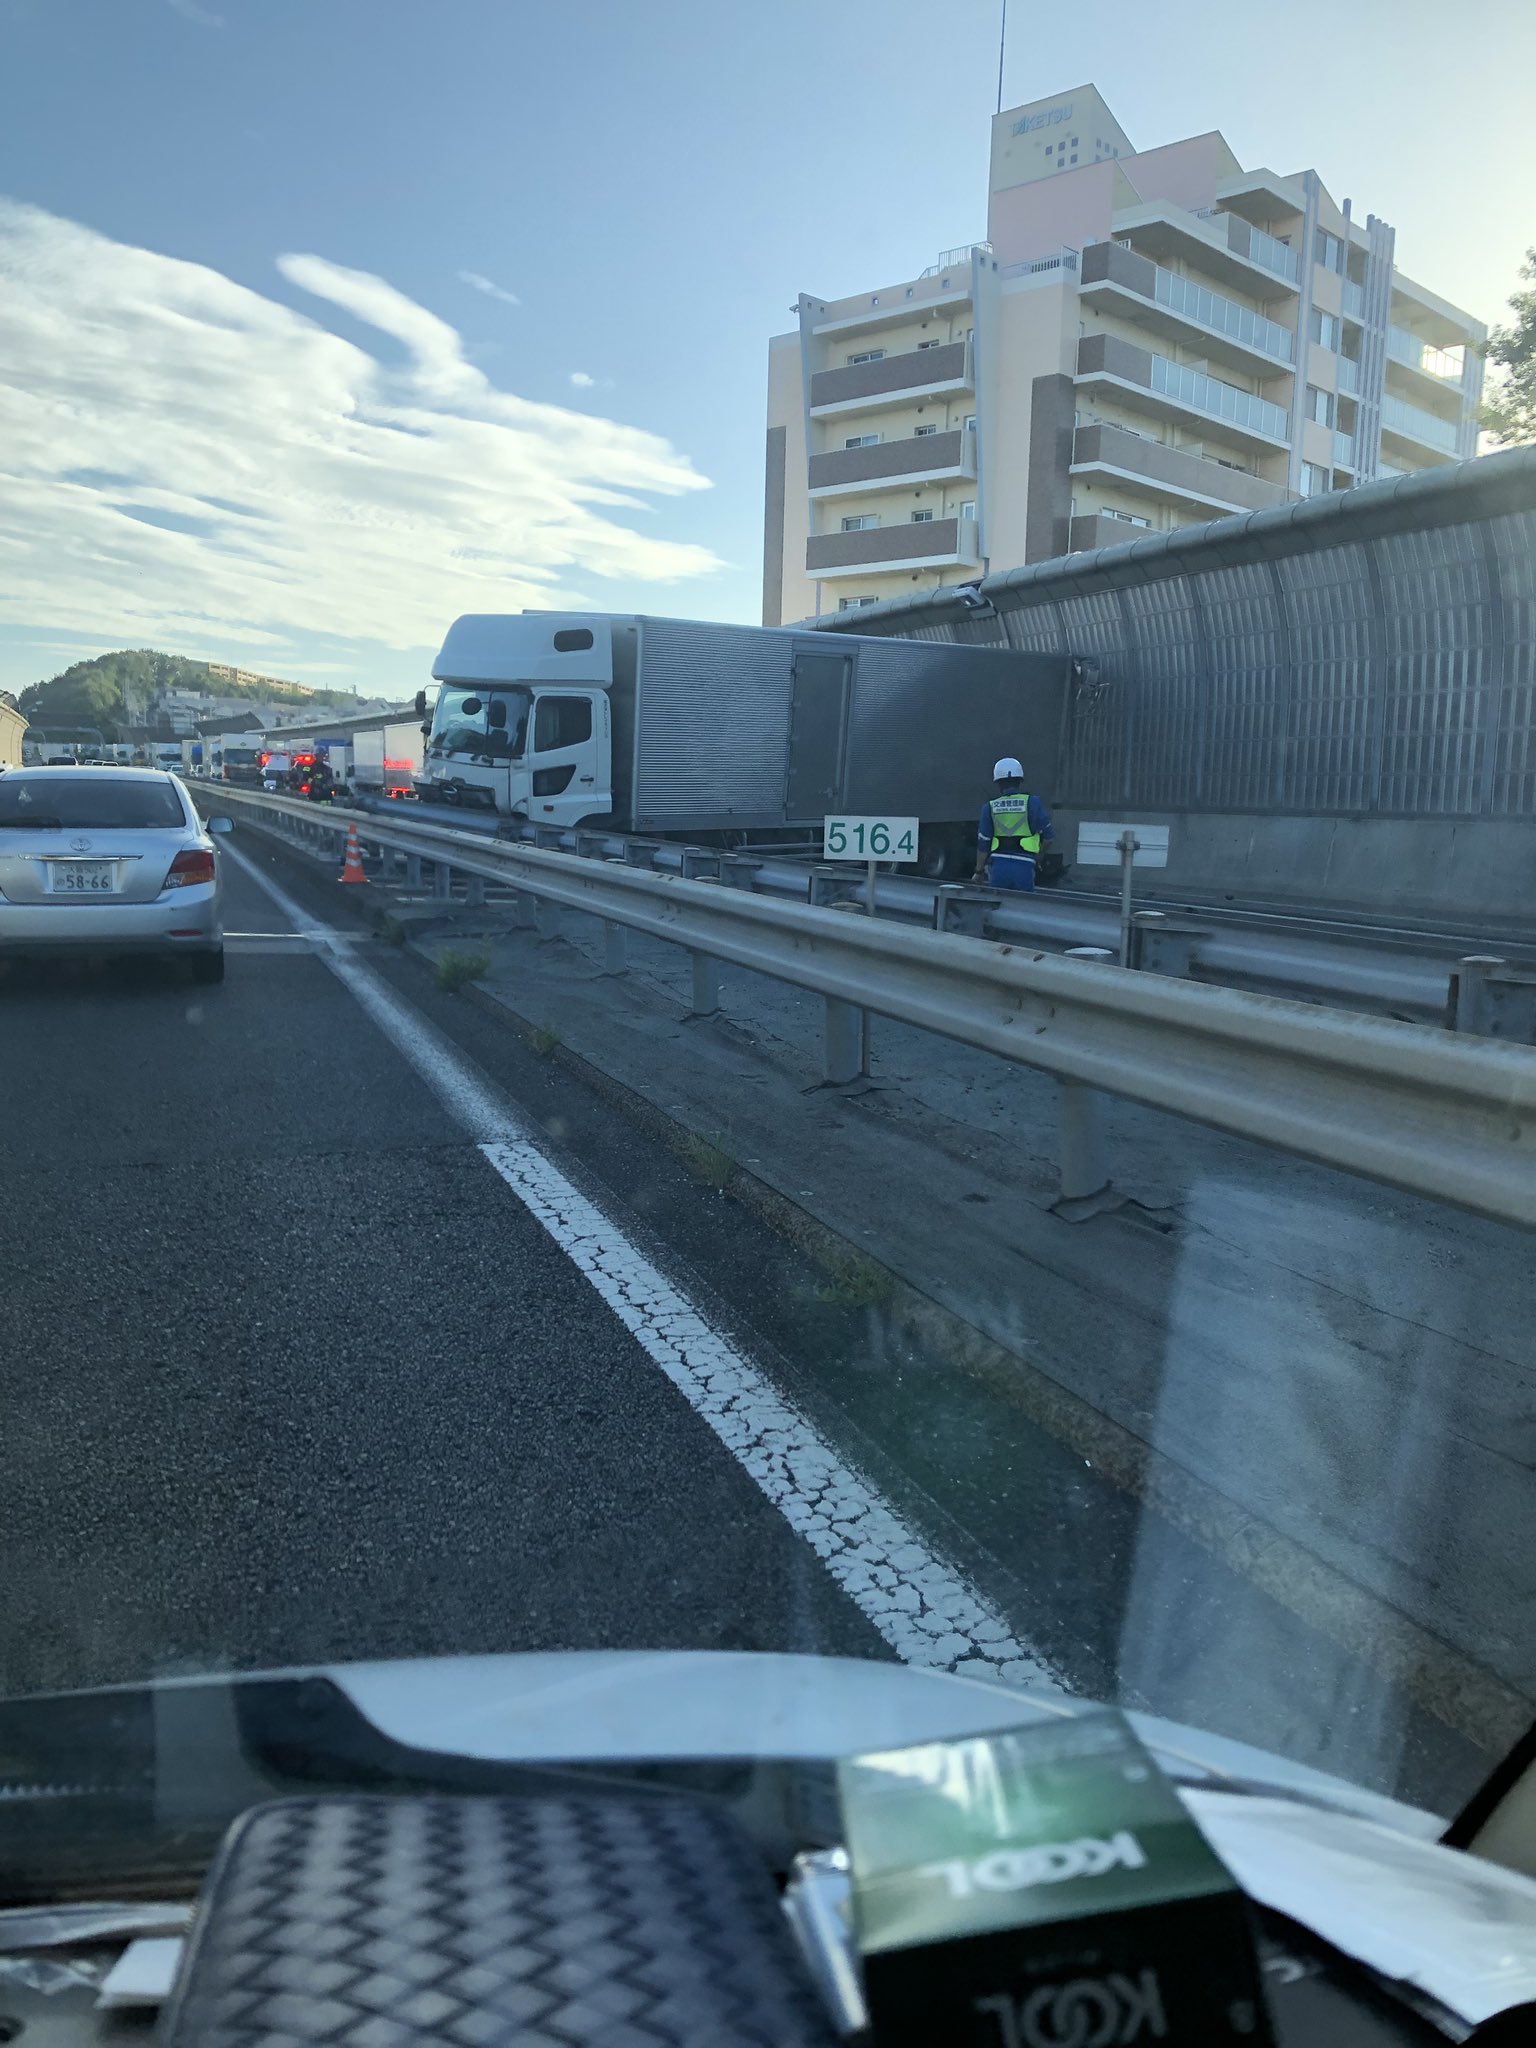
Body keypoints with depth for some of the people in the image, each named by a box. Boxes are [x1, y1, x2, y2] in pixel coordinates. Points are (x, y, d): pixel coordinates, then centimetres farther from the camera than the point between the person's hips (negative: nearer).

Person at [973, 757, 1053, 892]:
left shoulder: (990, 806, 4)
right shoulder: (1032, 802, -1)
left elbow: (983, 843, 5)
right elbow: (1047, 835, 4)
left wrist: (979, 871, 15)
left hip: (998, 865, 2)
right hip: (1024, 867, -1)